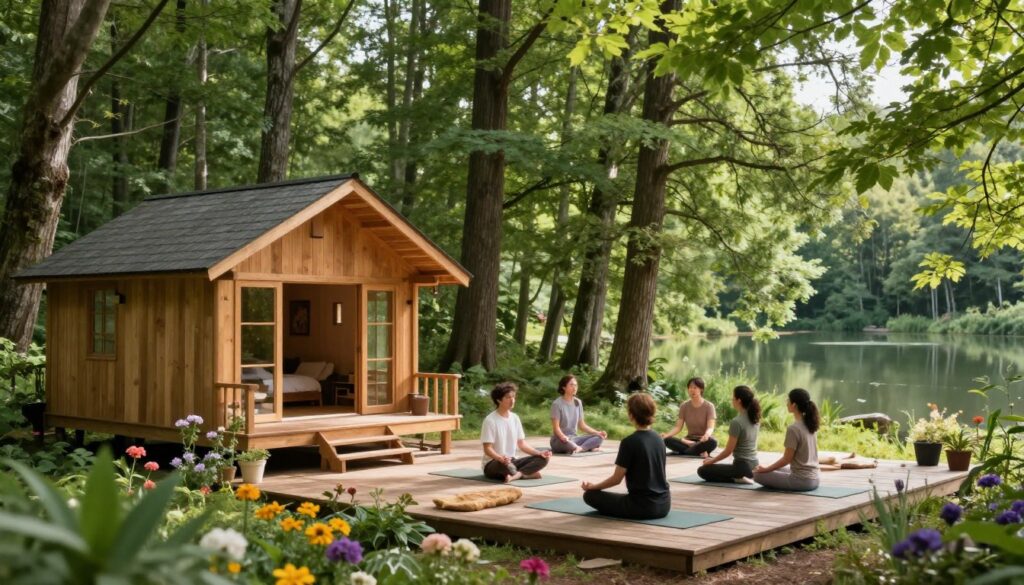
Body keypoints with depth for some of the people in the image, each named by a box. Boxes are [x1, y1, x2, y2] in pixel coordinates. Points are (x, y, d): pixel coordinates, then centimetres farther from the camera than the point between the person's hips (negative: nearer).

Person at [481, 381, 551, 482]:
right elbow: (487, 449, -16)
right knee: (505, 463, -42)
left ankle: (515, 475, -29)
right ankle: (528, 473, -17)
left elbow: (522, 444, 9)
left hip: (512, 461, 7)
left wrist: (539, 453, -8)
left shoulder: (515, 418, 7)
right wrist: (500, 458, -37)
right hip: (492, 464, -7)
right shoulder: (490, 420, -13)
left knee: (542, 459, -13)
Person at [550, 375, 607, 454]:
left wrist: (598, 432, 0)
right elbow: (556, 427, -15)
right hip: (560, 440, -7)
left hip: (574, 438, 7)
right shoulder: (557, 404, -10)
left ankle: (580, 448, -30)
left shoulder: (578, 403, 10)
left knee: (599, 437, -12)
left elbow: (582, 425, 13)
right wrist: (563, 437, -35)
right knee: (566, 442, -42)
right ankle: (588, 447, -21)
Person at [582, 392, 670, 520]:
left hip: (642, 506, -8)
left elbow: (616, 479, -10)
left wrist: (593, 486, 7)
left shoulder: (629, 442, -16)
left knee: (590, 495, 5)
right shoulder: (658, 439, 5)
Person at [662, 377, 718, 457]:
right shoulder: (684, 406, 2)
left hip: (703, 441, -3)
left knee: (712, 442, -39)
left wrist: (707, 435, -43)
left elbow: (711, 427, -18)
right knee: (666, 440, -26)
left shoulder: (709, 406, -7)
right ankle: (699, 451, -28)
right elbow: (678, 427, -4)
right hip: (689, 440, 3)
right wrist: (667, 434, -25)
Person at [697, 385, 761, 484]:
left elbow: (728, 451, -15)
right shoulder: (755, 419, 3)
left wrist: (711, 461, 1)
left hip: (742, 466, -9)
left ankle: (738, 478, -7)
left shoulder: (736, 422, -21)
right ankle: (742, 476, 8)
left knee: (702, 470, 5)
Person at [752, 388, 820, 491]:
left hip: (802, 480, -9)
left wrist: (766, 469, 0)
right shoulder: (809, 425, 6)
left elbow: (787, 459, -14)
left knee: (758, 475, -1)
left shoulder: (793, 429, -20)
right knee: (776, 470, 31)